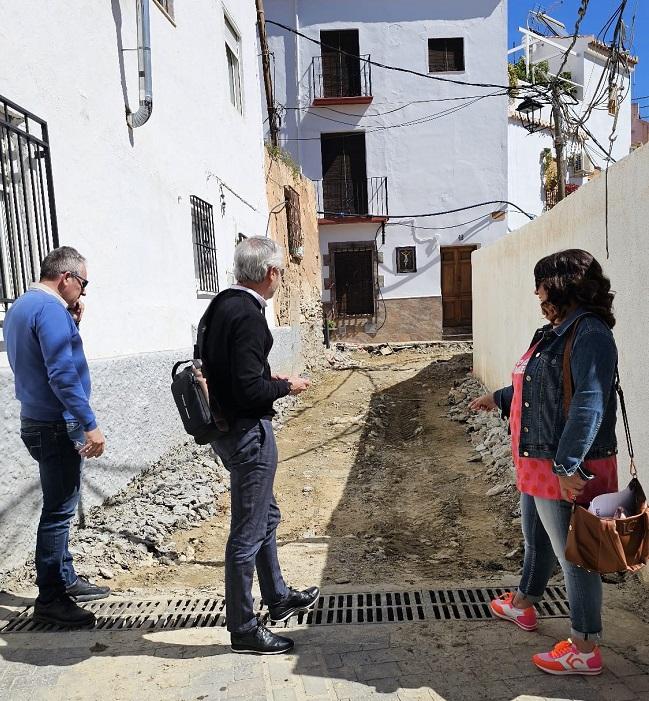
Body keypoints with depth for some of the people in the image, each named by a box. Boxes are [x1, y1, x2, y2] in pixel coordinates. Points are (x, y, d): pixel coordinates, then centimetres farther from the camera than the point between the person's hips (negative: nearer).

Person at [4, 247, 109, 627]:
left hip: (38, 422, 10)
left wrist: (71, 325, 9)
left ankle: (66, 580, 30)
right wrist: (90, 425, -23)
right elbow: (63, 375, -25)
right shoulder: (51, 309, -18)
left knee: (60, 507, 18)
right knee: (59, 511, -1)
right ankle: (50, 599, 10)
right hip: (57, 426, -10)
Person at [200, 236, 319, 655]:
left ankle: (278, 597, 42)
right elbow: (250, 389, -26)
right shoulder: (248, 316, -21)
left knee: (267, 515, 24)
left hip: (226, 426, 10)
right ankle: (243, 629, 20)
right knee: (248, 533, 3)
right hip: (248, 432, -10)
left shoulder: (221, 305, 8)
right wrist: (287, 387, -8)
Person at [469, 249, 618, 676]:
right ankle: (522, 605, 47)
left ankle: (585, 650, 21)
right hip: (537, 464, 10)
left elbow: (589, 406, -28)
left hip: (567, 469, -10)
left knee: (573, 555, 4)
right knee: (537, 541, 26)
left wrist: (567, 465, -32)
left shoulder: (590, 335, -20)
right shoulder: (556, 332, 10)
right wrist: (498, 399, 35)